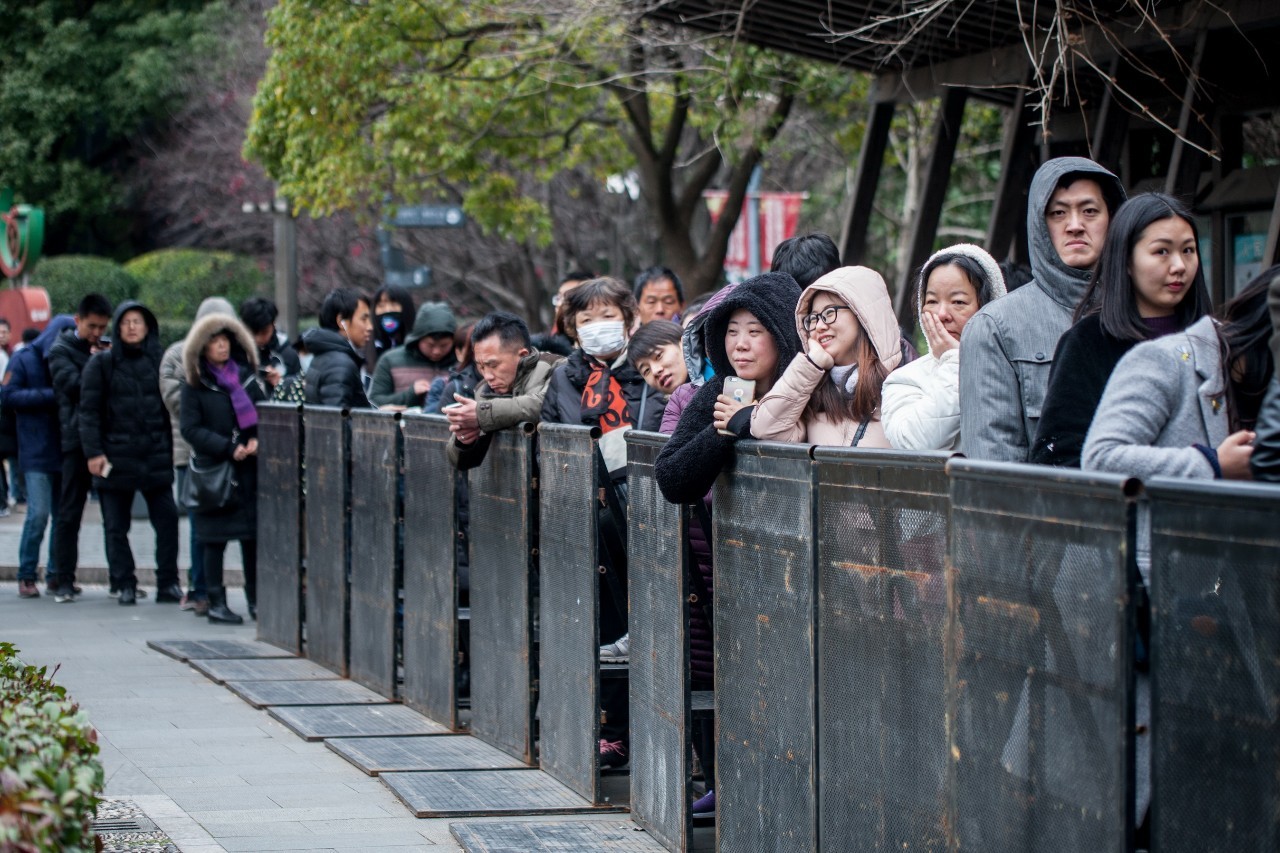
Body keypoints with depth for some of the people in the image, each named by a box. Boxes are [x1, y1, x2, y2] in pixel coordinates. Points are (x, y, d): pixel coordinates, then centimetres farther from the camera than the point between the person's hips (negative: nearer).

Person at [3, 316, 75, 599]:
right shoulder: (24, 359, 2)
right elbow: (8, 396, -5)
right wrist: (49, 396, -12)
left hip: (65, 450, 4)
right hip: (37, 452, -4)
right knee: (38, 513, -9)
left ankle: (57, 575, 12)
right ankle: (27, 575, 4)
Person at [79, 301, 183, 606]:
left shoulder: (159, 361, 9)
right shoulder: (102, 363, 4)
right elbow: (89, 410, 0)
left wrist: (172, 448, 2)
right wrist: (93, 452, -8)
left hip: (156, 455, 1)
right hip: (116, 455, -1)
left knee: (167, 520, -5)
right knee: (116, 527, 3)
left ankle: (168, 584, 3)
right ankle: (125, 586, 12)